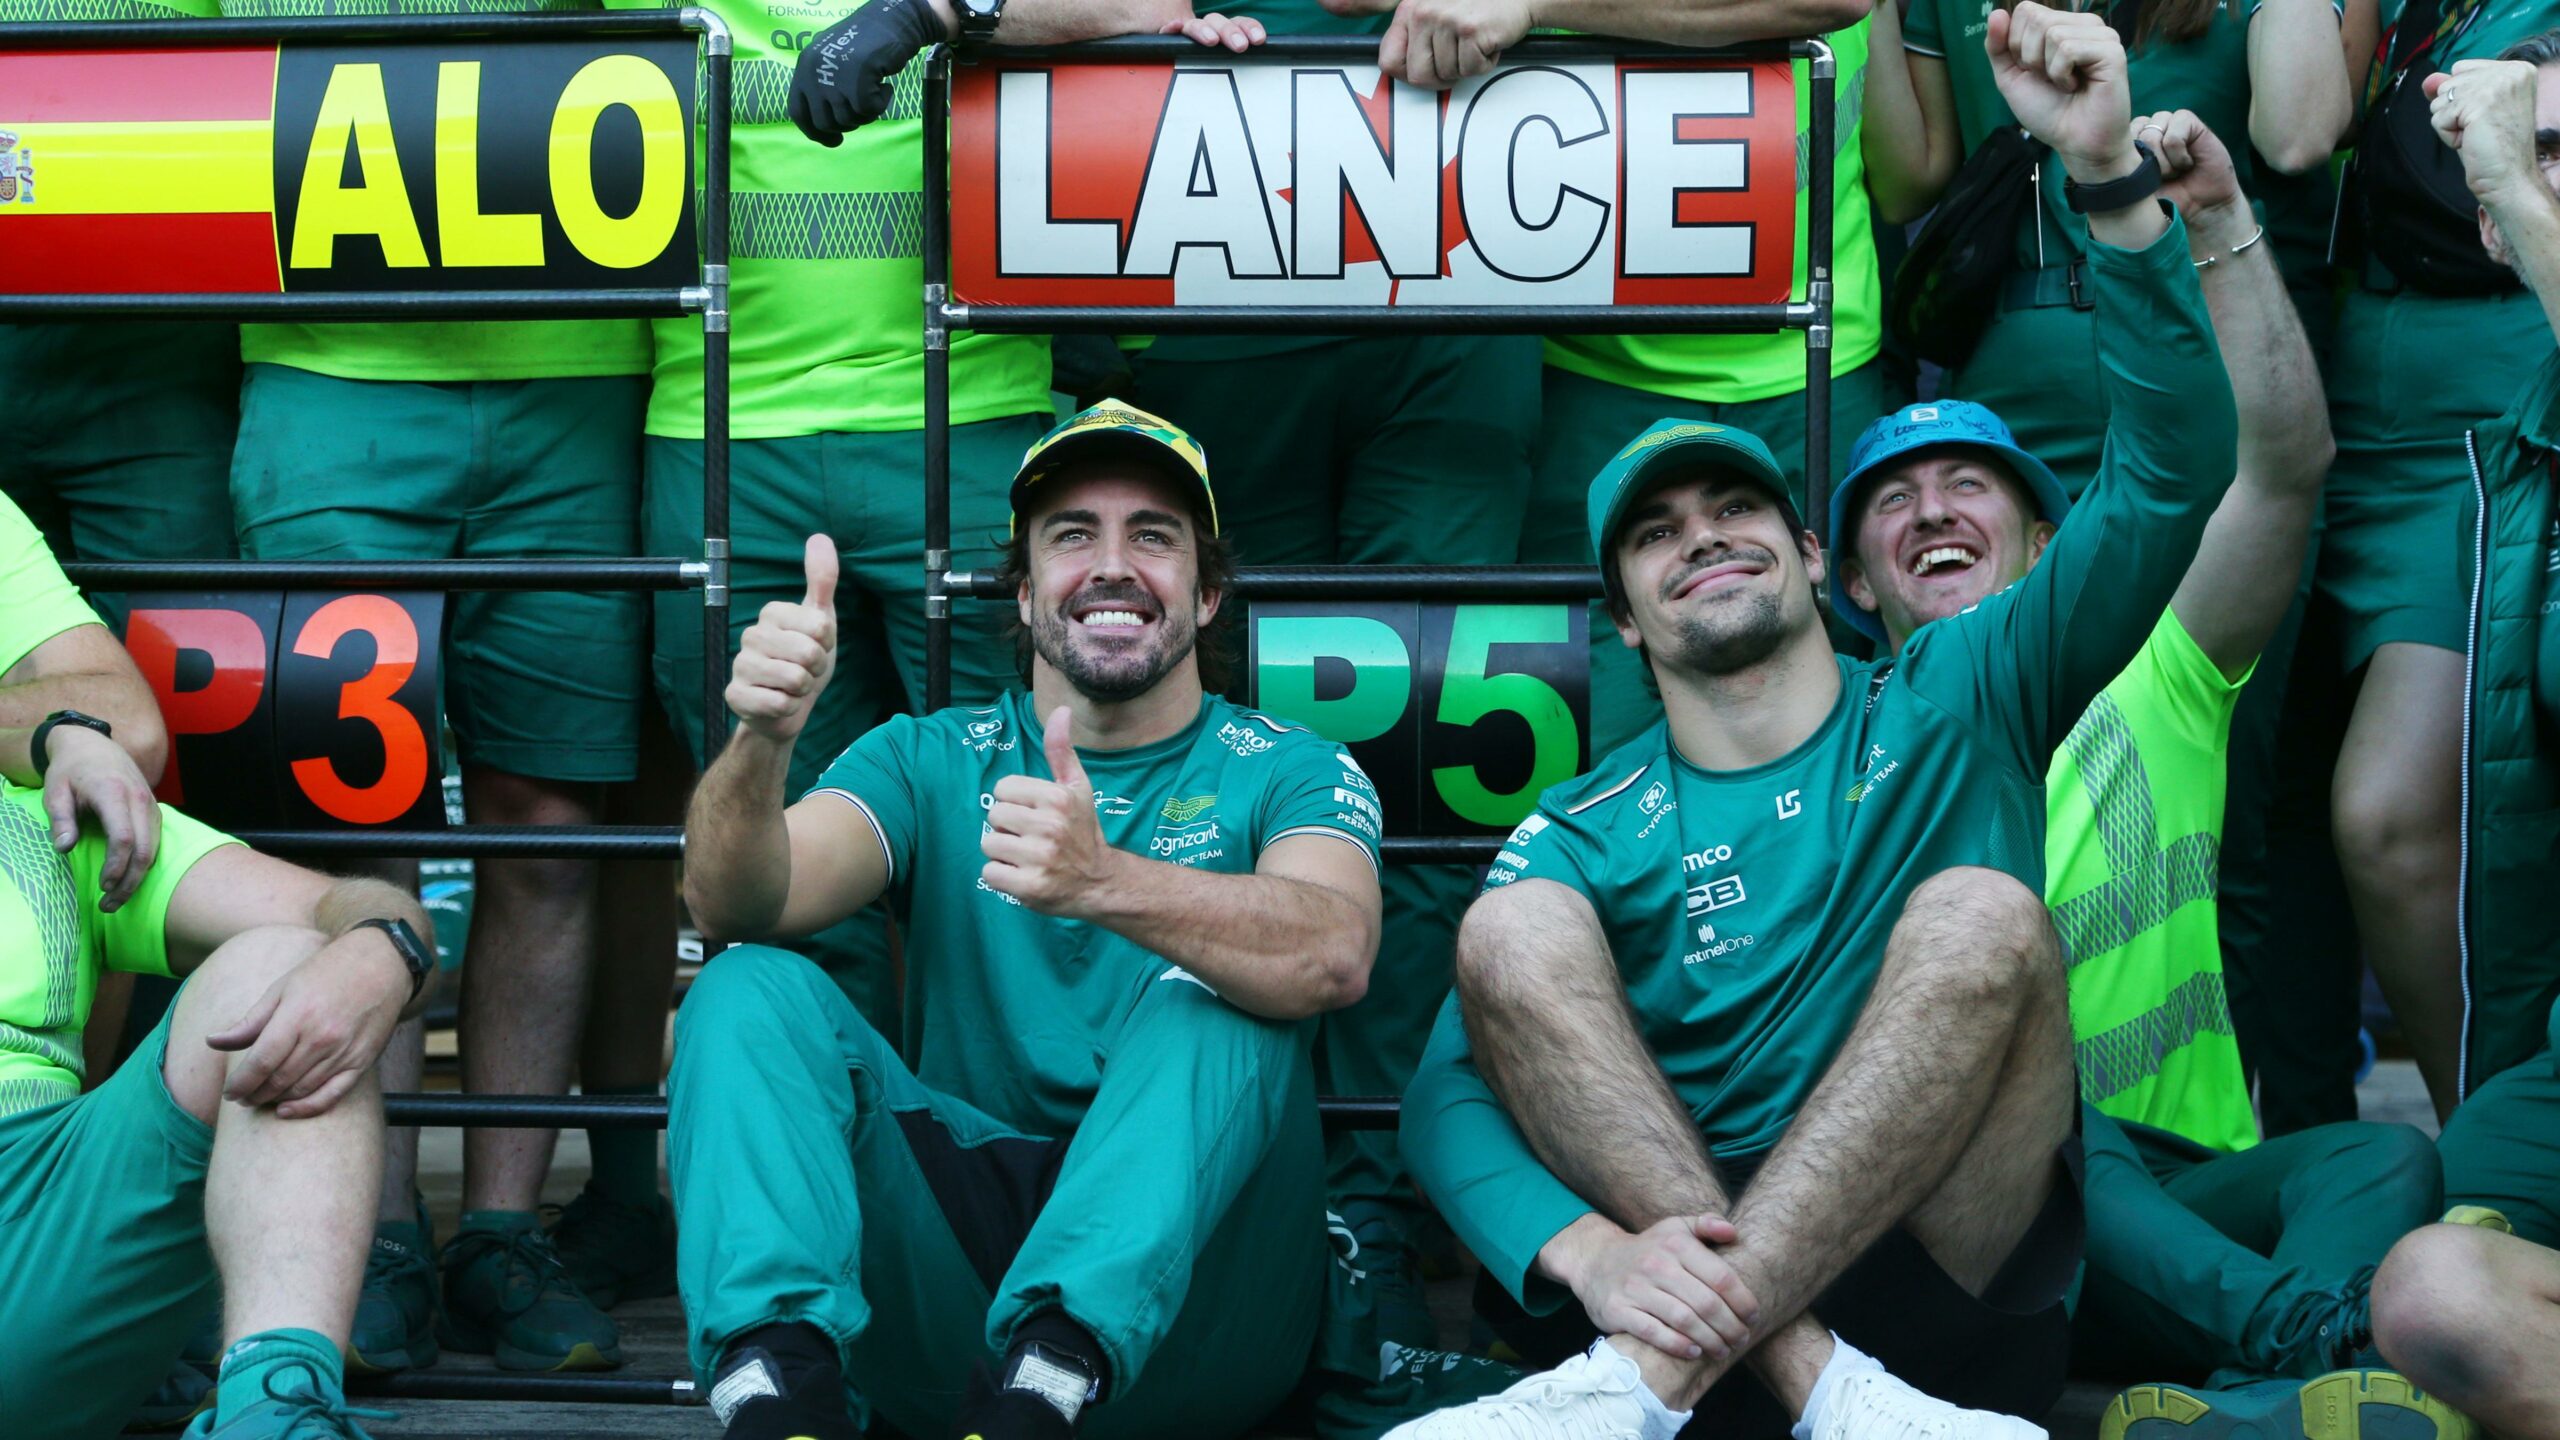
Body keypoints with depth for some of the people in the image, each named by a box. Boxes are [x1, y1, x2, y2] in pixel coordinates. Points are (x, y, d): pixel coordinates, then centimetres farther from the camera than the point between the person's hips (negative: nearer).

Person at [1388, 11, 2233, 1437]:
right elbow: (1451, 1087, -3)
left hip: (1953, 1290, 0)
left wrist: (2112, 173, -14)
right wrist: (1588, 1248, -26)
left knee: (1986, 915, -25)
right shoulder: (1587, 835, 11)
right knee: (1512, 929, -18)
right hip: (1683, 1259, 1)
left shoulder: (1958, 700, 12)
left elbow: (2176, 467, 0)